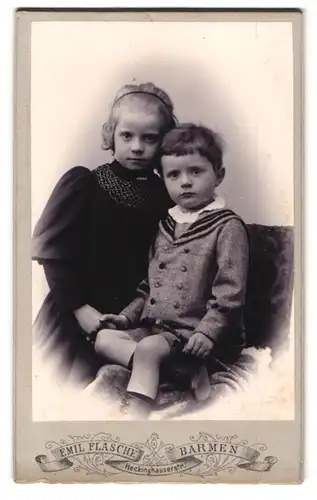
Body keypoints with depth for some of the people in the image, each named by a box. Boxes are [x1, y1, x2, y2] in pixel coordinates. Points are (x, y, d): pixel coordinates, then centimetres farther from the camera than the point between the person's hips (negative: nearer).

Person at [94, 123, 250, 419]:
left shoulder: (227, 226, -8)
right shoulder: (166, 225, 15)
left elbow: (230, 292, -14)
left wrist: (207, 331, -24)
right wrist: (128, 315, 12)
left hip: (195, 332, -8)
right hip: (156, 326, 8)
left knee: (148, 348, -30)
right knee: (104, 338, -9)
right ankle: (188, 370, -21)